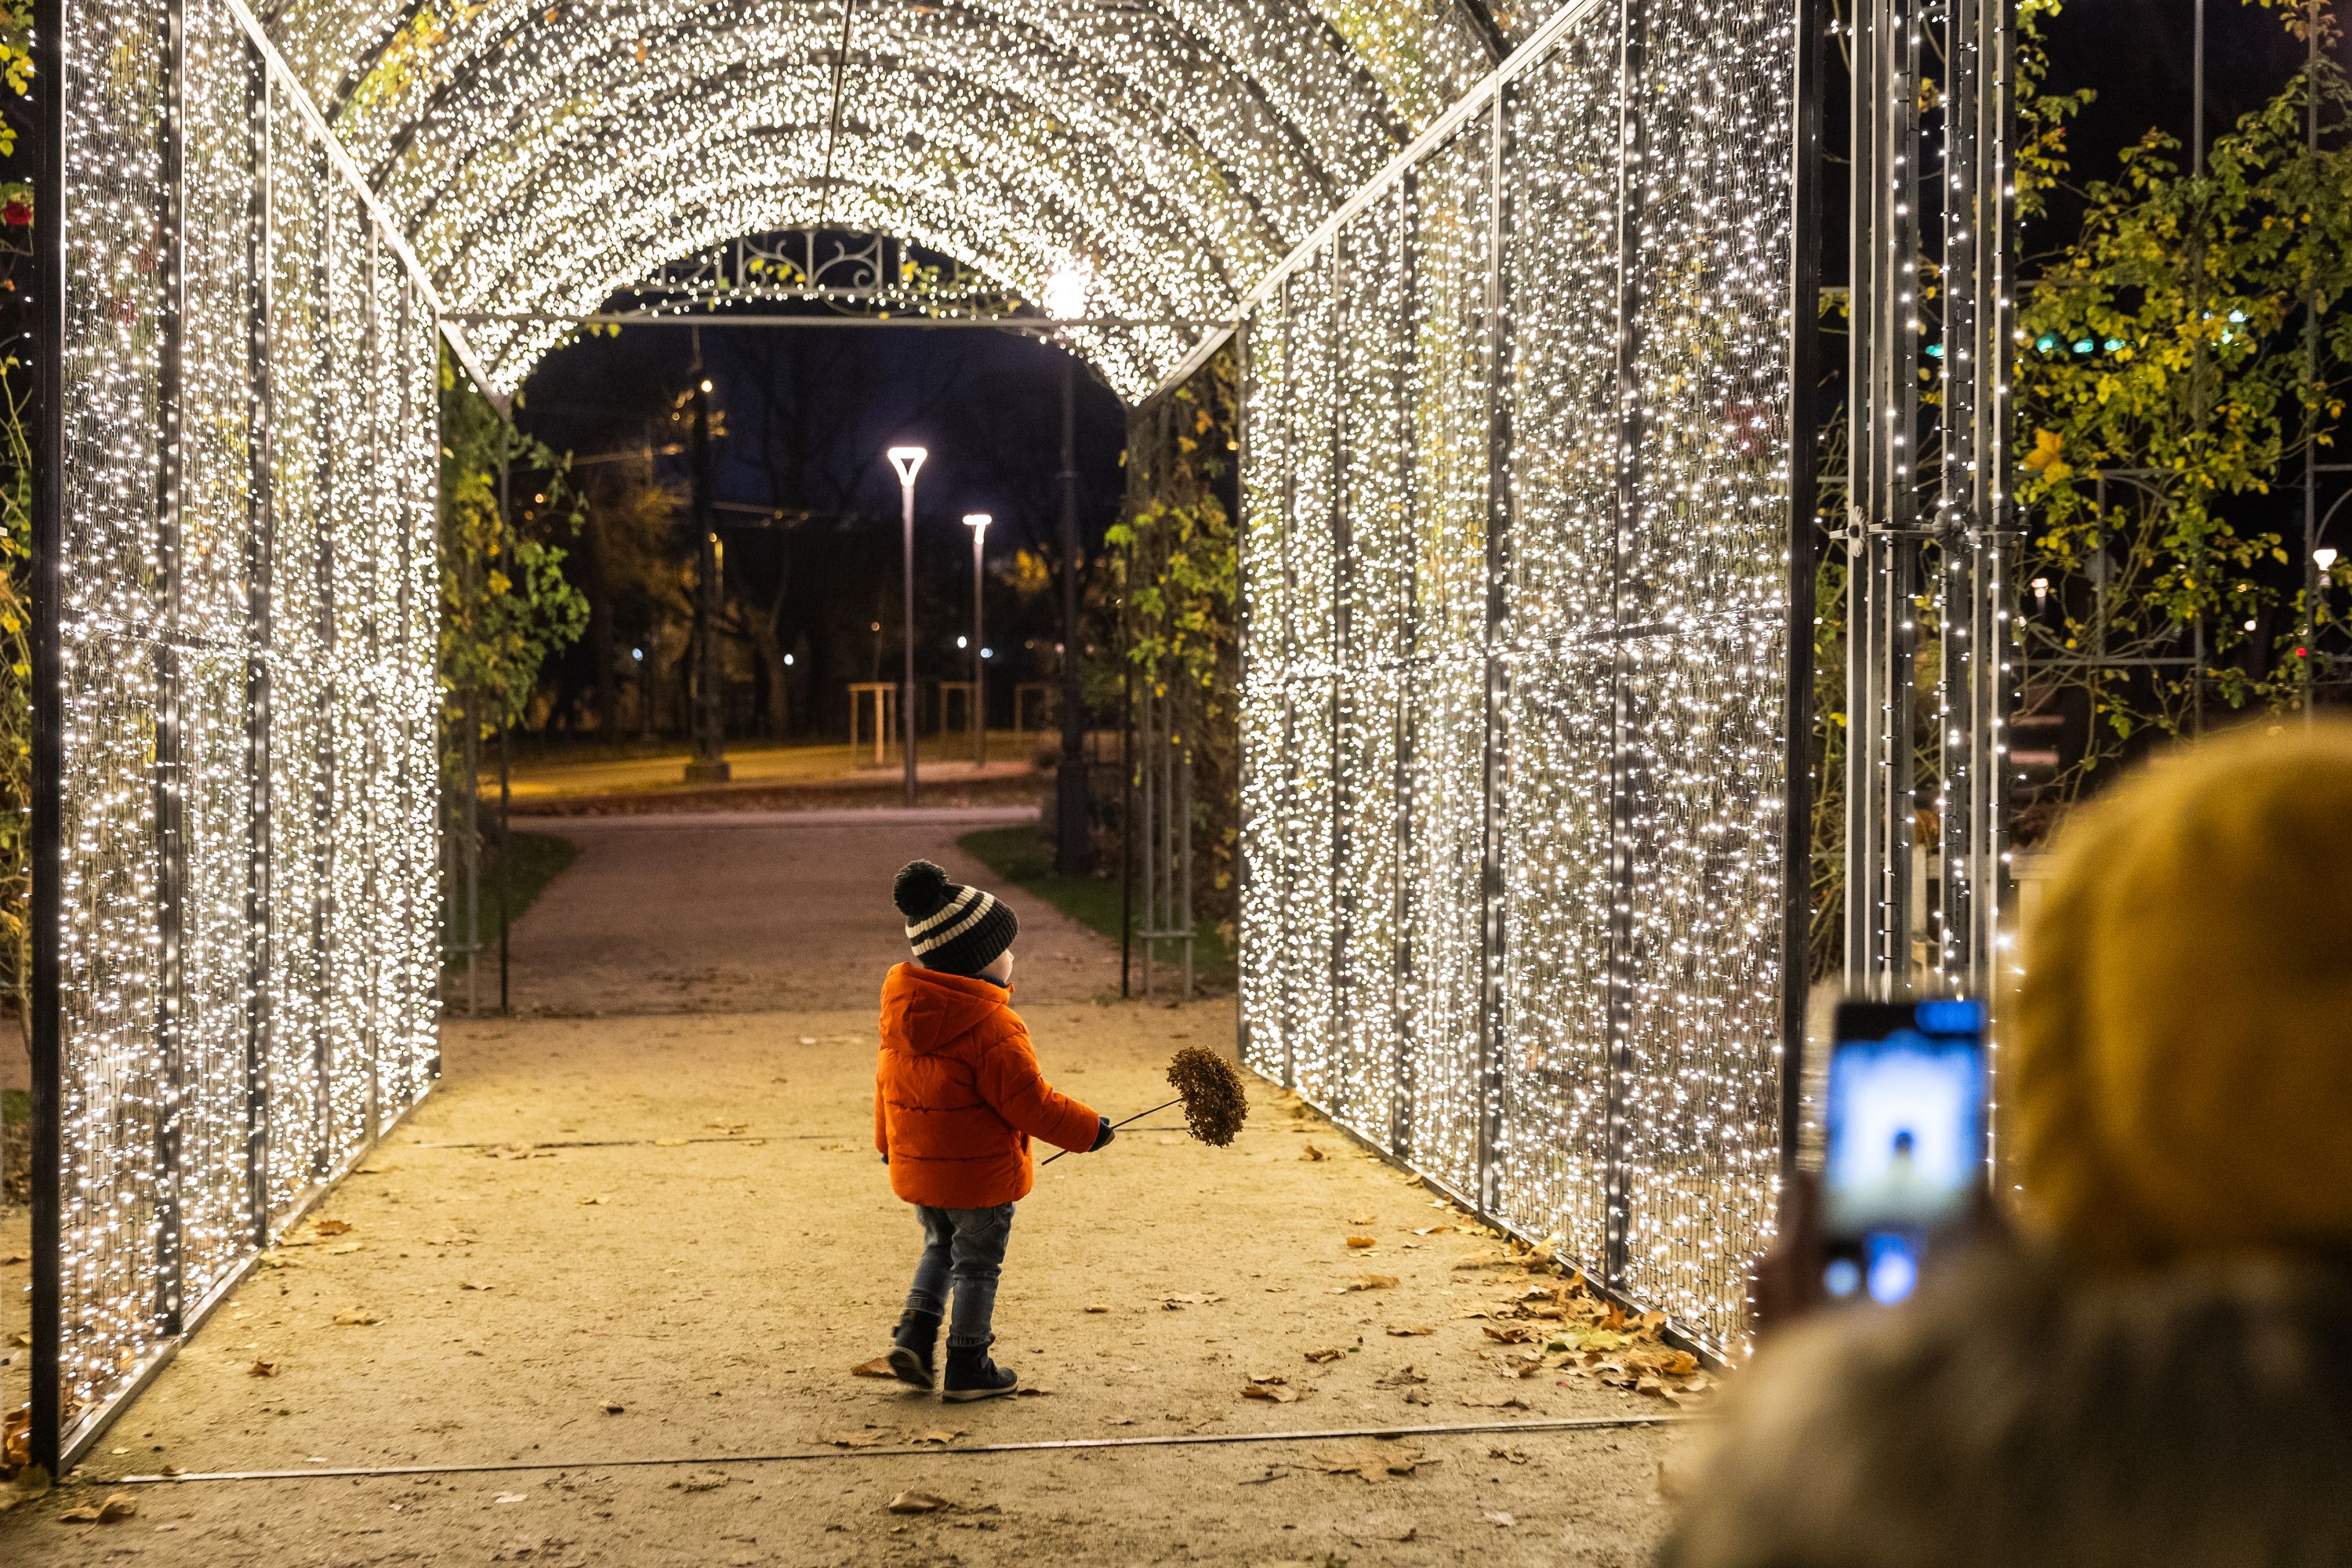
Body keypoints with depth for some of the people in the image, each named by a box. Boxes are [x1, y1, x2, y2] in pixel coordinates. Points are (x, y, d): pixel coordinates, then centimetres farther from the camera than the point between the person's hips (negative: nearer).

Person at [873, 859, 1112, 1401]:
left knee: (940, 1249, 26)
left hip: (915, 1167, 7)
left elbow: (887, 1081, 12)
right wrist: (1087, 1129, -7)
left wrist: (889, 1141, 26)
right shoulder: (992, 1027, -23)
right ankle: (967, 1367, 16)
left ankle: (914, 1332, 12)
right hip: (979, 1173, -7)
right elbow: (1030, 1102, -20)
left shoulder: (901, 1011, 0)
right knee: (977, 1265, 8)